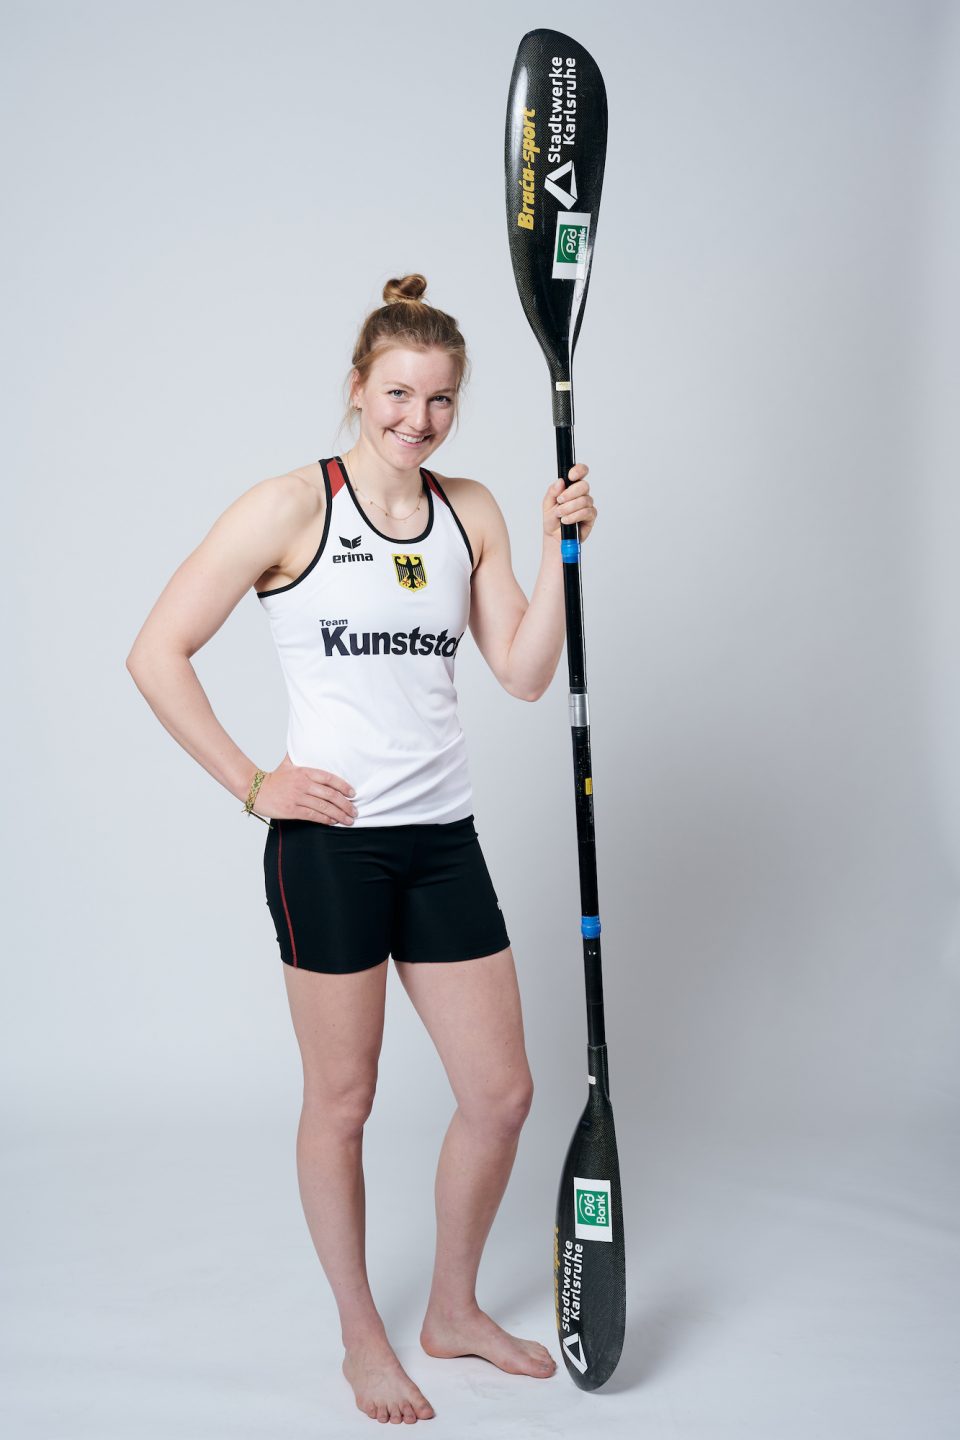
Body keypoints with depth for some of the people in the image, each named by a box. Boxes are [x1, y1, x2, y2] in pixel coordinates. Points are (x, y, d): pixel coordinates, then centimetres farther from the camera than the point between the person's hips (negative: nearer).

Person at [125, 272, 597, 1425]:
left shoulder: (469, 510, 9)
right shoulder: (292, 507, -7)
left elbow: (524, 673, 5)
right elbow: (155, 653, -8)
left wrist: (559, 548, -4)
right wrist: (251, 786, -9)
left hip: (443, 836, 5)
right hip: (329, 839, -5)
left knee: (501, 1092, 10)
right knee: (341, 1102, 8)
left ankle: (454, 1311, 34)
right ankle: (362, 1340, 30)